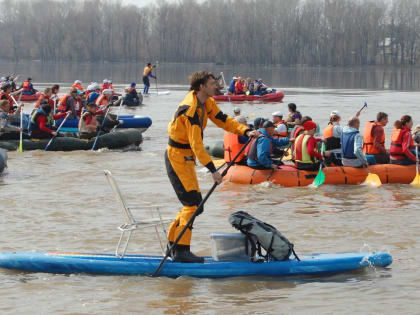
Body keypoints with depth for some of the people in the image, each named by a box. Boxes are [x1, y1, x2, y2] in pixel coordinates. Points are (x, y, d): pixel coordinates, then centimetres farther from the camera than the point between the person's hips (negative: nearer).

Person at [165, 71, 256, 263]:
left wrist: (246, 131, -9)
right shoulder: (191, 109, -24)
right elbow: (196, 144, -28)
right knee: (192, 201, -12)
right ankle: (181, 251, -11)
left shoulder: (206, 103, 5)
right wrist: (212, 170, -29)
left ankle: (173, 244, 21)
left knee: (192, 202, 13)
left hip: (186, 158, 10)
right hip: (177, 156, -10)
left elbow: (222, 119, 8)